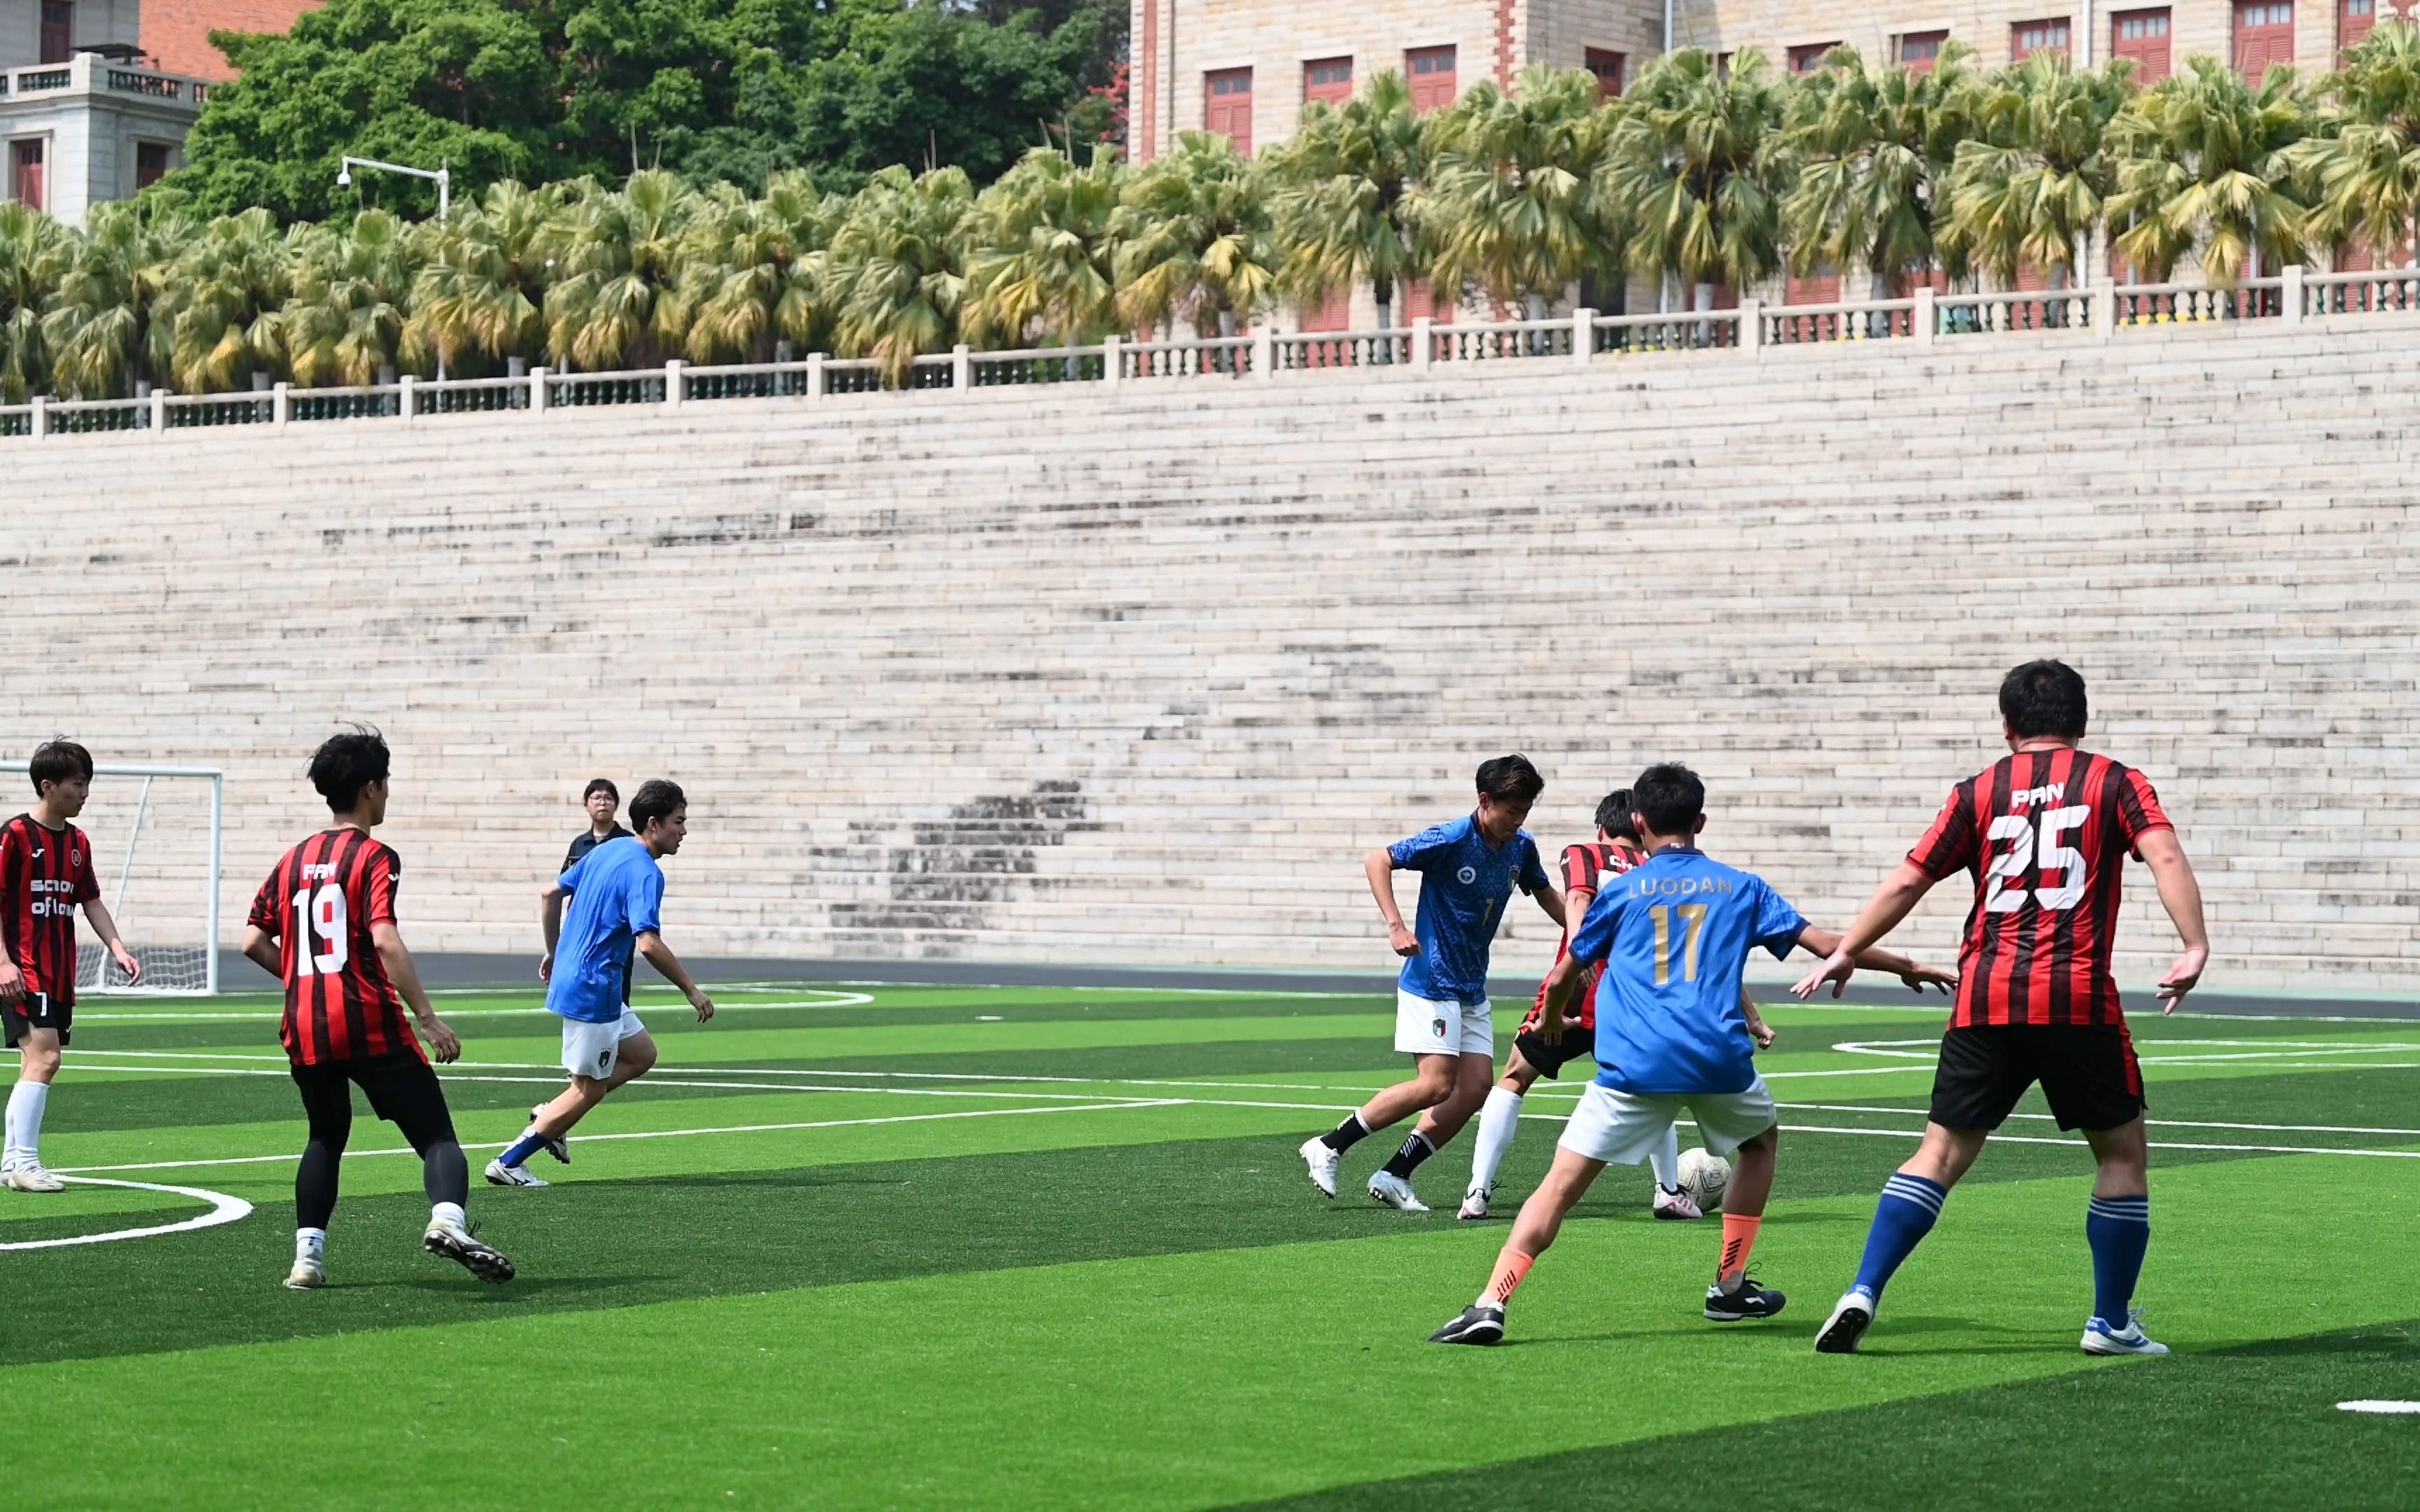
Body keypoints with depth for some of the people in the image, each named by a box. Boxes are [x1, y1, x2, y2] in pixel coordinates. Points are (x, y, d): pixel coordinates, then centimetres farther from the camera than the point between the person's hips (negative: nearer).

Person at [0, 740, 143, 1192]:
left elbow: (91, 901, 18)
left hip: (60, 972, 8)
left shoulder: (77, 842, 12)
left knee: (38, 1061, 9)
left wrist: (118, 949, 6)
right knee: (44, 1056, -17)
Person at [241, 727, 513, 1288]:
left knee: (326, 1137, 23)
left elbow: (253, 941, 12)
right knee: (436, 1134, -6)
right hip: (370, 1024, -6)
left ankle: (308, 1255, 12)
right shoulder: (374, 858, -5)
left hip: (305, 1030, 6)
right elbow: (385, 940, -17)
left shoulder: (293, 860, 14)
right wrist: (428, 1017, -16)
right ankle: (447, 1219, -33)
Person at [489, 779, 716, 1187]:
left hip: (568, 977, 10)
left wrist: (553, 951, 28)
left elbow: (551, 893, 17)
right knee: (589, 1090, 1)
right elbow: (649, 943, -29)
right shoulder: (645, 873, -18)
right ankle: (508, 1163, 4)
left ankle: (550, 1116, 16)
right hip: (593, 990, -10)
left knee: (642, 1055, 20)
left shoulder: (607, 850, 10)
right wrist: (691, 990, -21)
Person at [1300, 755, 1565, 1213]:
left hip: (1472, 989, 8)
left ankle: (1395, 1175, 4)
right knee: (1436, 1085, -16)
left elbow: (1547, 895, 23)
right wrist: (1395, 926, -23)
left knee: (1476, 1086, -3)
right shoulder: (1450, 840, -17)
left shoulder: (1521, 848, 4)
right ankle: (1328, 1147, -6)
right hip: (1430, 981, -8)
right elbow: (1376, 862, -15)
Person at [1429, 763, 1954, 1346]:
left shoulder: (1620, 892, 14)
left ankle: (1491, 1305, -19)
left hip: (1634, 1063, -1)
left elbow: (1562, 978, 21)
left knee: (1561, 1185, -2)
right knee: (1761, 1142, 32)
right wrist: (1906, 966, 28)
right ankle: (1730, 1287, 31)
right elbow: (1828, 945, 14)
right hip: (1720, 1059, 1)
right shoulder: (1742, 888, 15)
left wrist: (1551, 1021, 44)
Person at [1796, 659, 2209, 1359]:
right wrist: (2195, 947, -15)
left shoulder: (1979, 791, 13)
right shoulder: (2115, 782, 9)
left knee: (1943, 1151, 7)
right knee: (2123, 1152, 14)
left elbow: (1906, 883, 12)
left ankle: (1863, 1292, -5)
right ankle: (2111, 1322, 15)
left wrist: (1843, 953, 22)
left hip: (1985, 999, 2)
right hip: (2078, 998, -2)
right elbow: (2165, 856, -8)